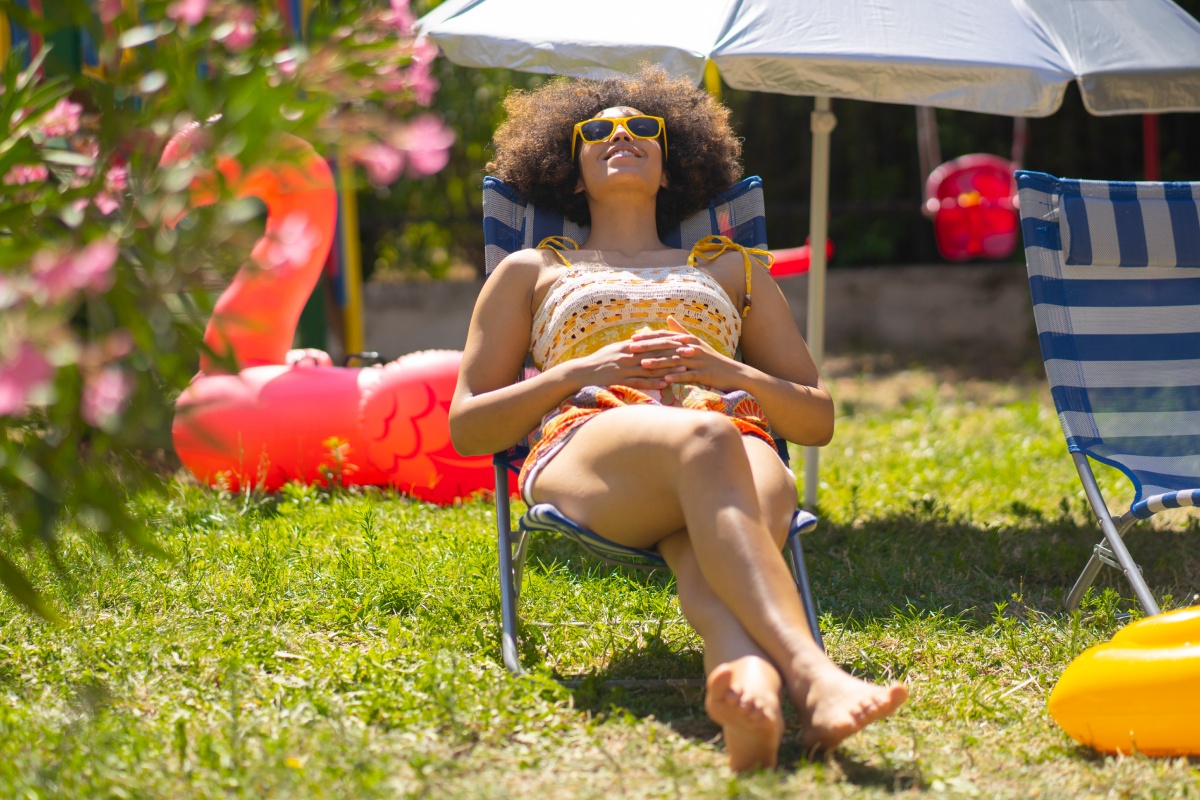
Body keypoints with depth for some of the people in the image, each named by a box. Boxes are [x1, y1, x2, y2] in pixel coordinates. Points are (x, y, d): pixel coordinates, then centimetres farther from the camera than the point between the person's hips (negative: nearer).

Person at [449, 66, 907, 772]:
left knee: (704, 541, -41)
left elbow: (819, 419, 28)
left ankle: (747, 678, -75)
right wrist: (580, 372, 4)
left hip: (733, 438, 2)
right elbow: (466, 428, 21)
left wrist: (728, 371, 5)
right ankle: (812, 676, -67)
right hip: (584, 446, -2)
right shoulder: (531, 272, 32)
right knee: (703, 439, -42)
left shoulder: (733, 269, 35)